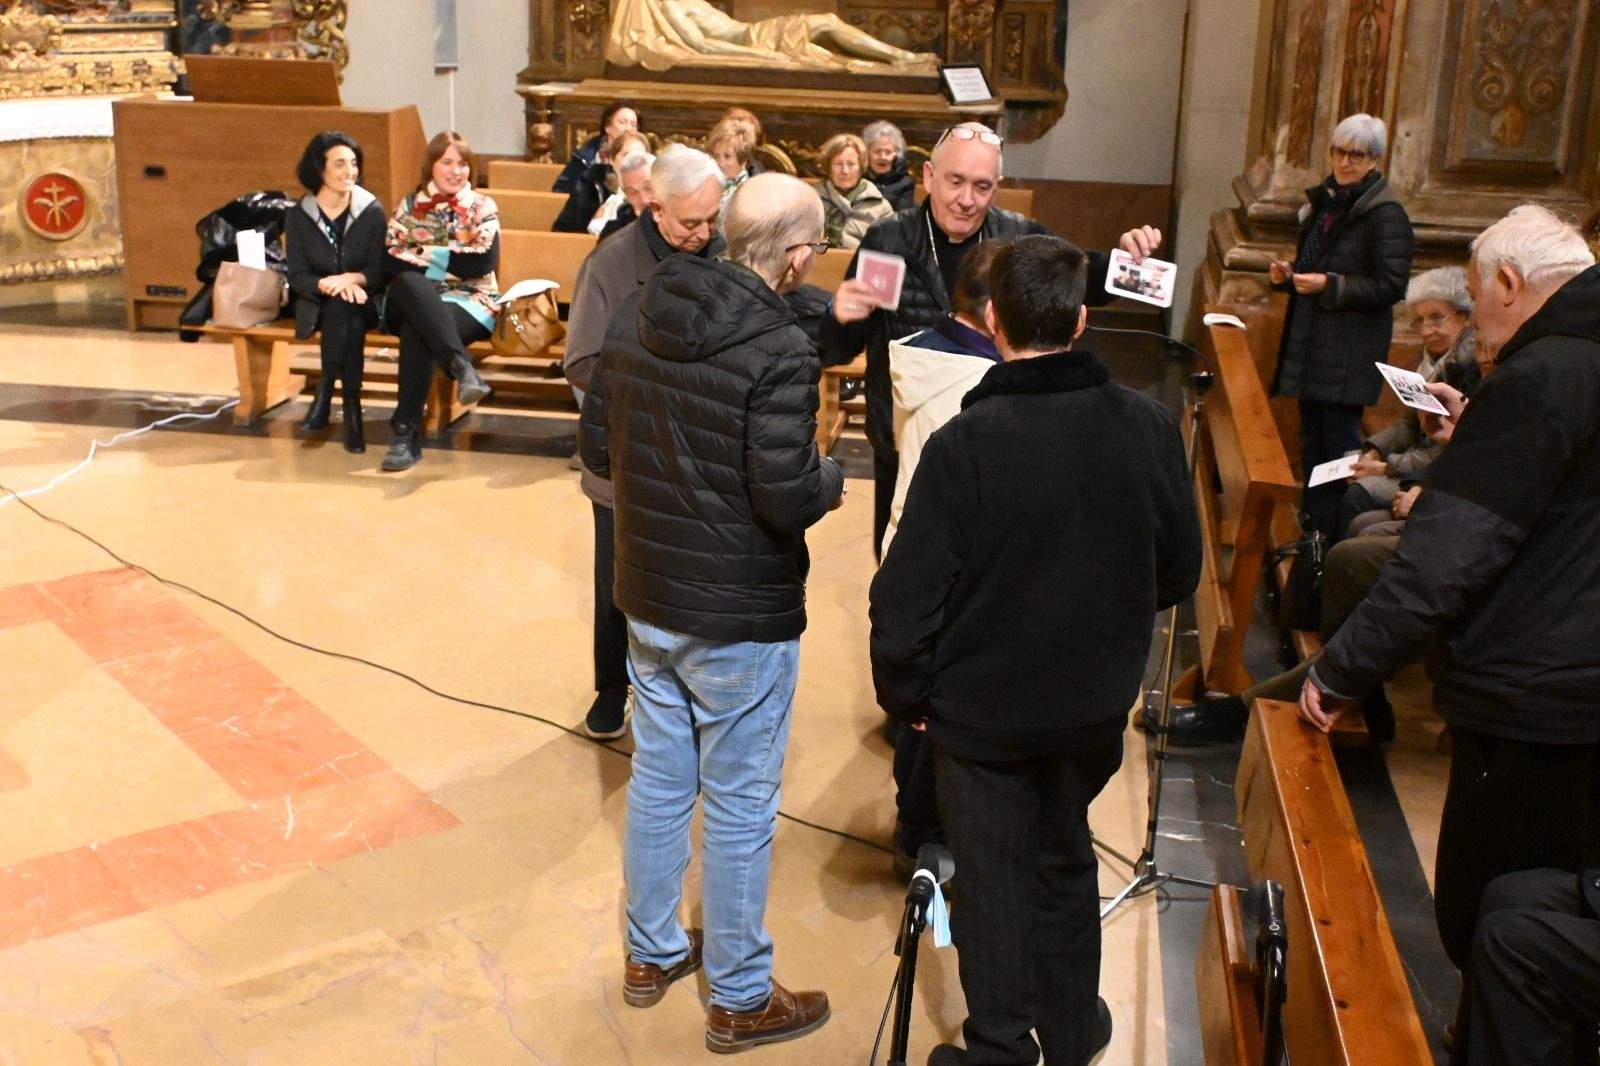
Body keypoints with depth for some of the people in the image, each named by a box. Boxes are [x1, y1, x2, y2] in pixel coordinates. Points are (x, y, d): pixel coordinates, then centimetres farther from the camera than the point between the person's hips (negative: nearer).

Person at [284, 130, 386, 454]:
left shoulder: (372, 211, -1)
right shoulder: (299, 217, 1)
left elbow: (380, 270, -3)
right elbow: (297, 276, -3)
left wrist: (352, 278, -24)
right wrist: (327, 285, -24)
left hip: (363, 304, 0)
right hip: (318, 306, 0)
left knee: (345, 309, -34)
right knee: (342, 305, -33)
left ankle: (326, 393, -29)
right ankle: (350, 404, -34)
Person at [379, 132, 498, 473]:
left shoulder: (482, 208, 10)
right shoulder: (410, 206, 15)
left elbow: (484, 262, -7)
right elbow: (389, 259, 0)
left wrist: (425, 255, -7)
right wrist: (449, 260, -13)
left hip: (469, 301, -2)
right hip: (412, 301, 2)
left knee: (417, 331, -35)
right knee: (408, 280, -35)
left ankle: (407, 432, -34)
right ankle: (461, 366, -48)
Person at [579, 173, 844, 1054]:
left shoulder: (636, 315, -1)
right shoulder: (777, 351, -23)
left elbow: (596, 448, 6)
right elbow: (787, 498, -24)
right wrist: (829, 479, -4)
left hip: (647, 600, 7)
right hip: (740, 618, -7)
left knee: (658, 782, 21)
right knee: (740, 809, 8)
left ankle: (651, 954, 38)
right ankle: (739, 999, 24)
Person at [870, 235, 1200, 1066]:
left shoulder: (963, 444, -24)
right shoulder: (1147, 427, -12)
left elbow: (908, 595, -20)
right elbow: (1178, 569, 1)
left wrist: (904, 693, -3)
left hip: (983, 709, -4)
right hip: (1096, 703, 4)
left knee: (994, 884, 13)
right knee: (1066, 861, 24)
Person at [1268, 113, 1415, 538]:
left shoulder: (1386, 213, -13)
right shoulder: (1325, 200, 12)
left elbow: (1391, 287, -17)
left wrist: (1329, 285, -23)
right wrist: (1289, 274, 4)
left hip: (1350, 351, -8)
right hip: (1312, 342, 8)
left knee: (1338, 438, -4)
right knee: (1311, 436, 14)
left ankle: (1331, 532, 4)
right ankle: (1310, 523, 25)